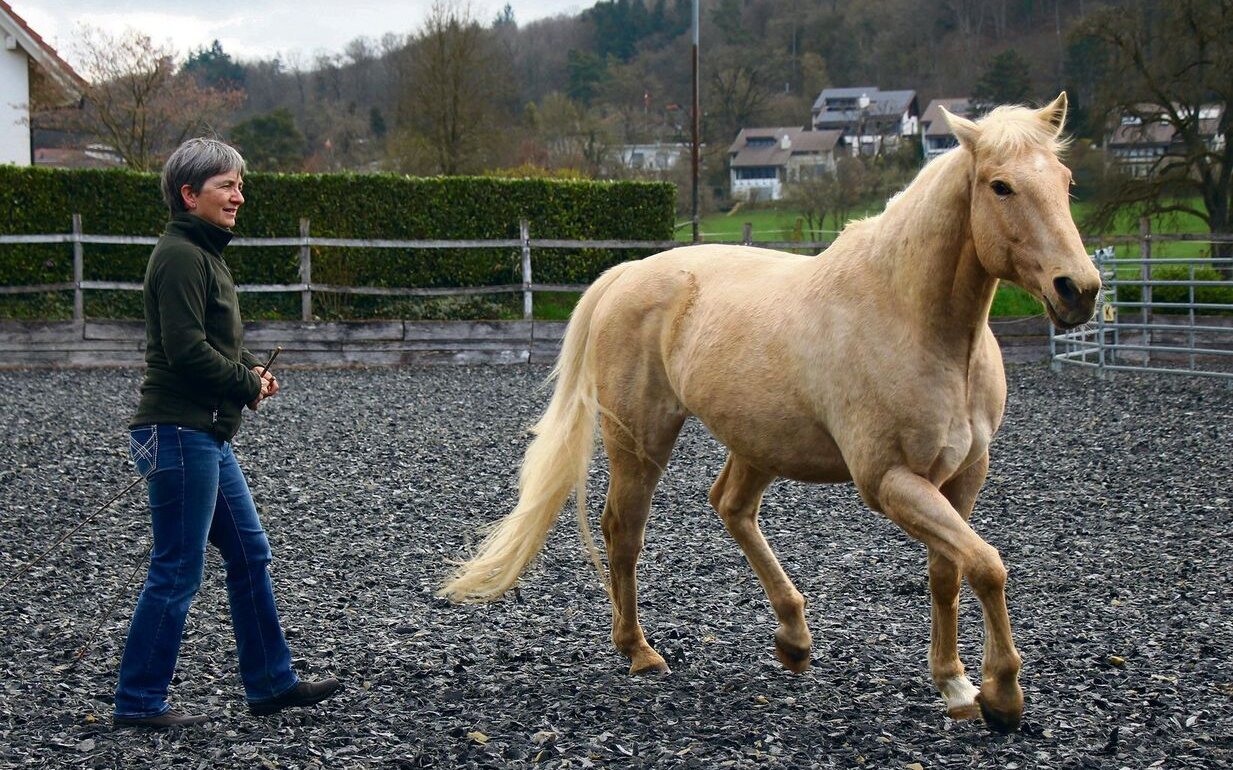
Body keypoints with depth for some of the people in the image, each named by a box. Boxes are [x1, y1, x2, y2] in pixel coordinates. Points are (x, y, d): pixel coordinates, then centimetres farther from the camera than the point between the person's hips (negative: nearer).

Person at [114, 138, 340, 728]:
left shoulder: (203, 253, 17)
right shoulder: (180, 257, -15)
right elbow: (187, 349, -23)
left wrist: (252, 370, 5)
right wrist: (250, 385, -10)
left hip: (207, 434, 11)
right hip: (179, 432, -11)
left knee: (249, 552, 14)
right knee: (178, 571, -5)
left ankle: (270, 682, 23)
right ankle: (138, 701, 3)